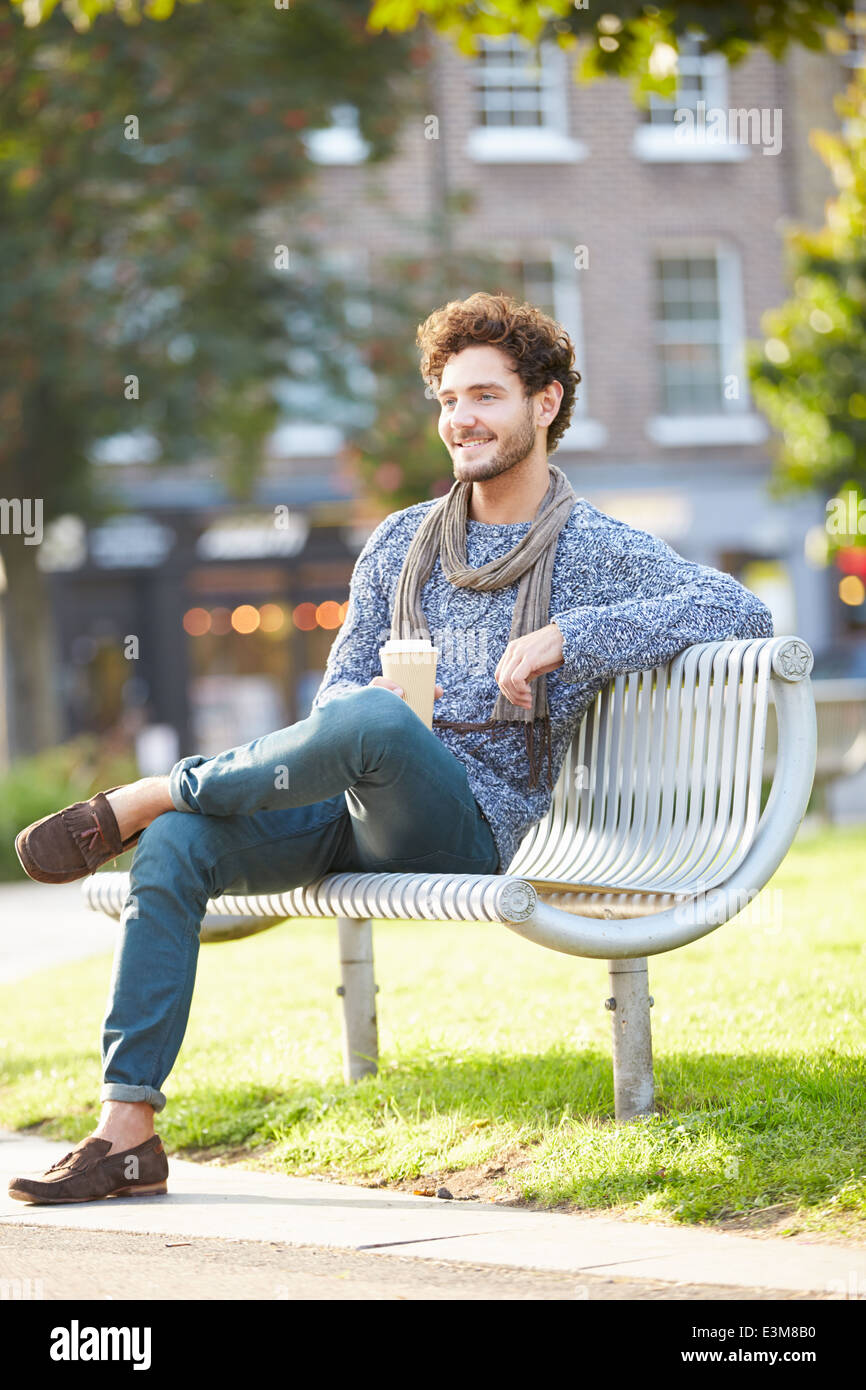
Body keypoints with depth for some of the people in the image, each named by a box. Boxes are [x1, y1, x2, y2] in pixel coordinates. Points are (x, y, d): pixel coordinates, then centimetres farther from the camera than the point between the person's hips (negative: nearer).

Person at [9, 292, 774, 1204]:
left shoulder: (600, 551, 2)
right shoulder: (402, 540, 18)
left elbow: (744, 612, -13)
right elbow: (337, 689, 17)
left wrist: (564, 638, -20)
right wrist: (357, 720, -11)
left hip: (475, 827, -5)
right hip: (357, 811, 5)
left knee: (372, 719, -38)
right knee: (175, 846, -22)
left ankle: (137, 800, -18)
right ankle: (127, 1132, -22)